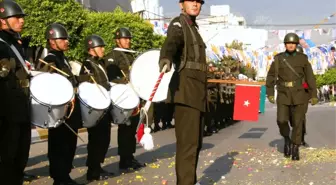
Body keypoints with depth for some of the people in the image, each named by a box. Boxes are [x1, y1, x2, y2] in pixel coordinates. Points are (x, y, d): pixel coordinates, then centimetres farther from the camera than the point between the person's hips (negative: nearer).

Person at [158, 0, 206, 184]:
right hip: (186, 89, -9)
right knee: (187, 142, -14)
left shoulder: (193, 27, 23)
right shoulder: (178, 24, -5)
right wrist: (165, 58, -51)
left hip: (196, 92, 9)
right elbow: (171, 43, -29)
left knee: (195, 142, 14)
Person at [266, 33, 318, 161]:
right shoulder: (278, 59, 2)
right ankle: (287, 139, 17)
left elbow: (310, 77, 1)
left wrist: (314, 95, -4)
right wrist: (270, 94, -2)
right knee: (282, 120, -11)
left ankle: (295, 150, 10)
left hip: (299, 94, 0)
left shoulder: (303, 58, 1)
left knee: (297, 123, -1)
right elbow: (270, 77, 5)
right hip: (284, 95, 1)